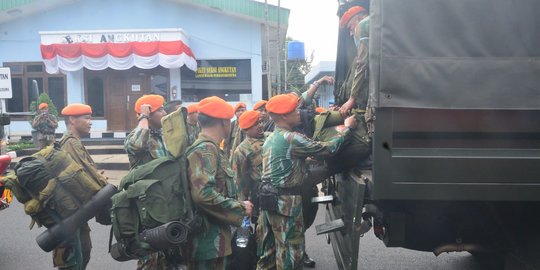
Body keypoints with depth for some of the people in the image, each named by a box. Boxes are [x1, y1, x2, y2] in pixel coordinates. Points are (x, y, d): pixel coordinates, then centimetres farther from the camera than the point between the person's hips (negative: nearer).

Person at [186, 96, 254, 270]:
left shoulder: (211, 149, 14)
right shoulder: (205, 149, -17)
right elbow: (204, 194, -29)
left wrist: (237, 205, 10)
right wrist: (240, 208, -19)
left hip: (215, 237, 10)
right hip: (209, 239, -10)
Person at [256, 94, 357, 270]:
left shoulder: (271, 138, 14)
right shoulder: (292, 138, -15)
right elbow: (328, 148, -12)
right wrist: (347, 128, -1)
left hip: (268, 198, 9)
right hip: (285, 201, -9)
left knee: (269, 249, 16)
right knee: (290, 251, 1)